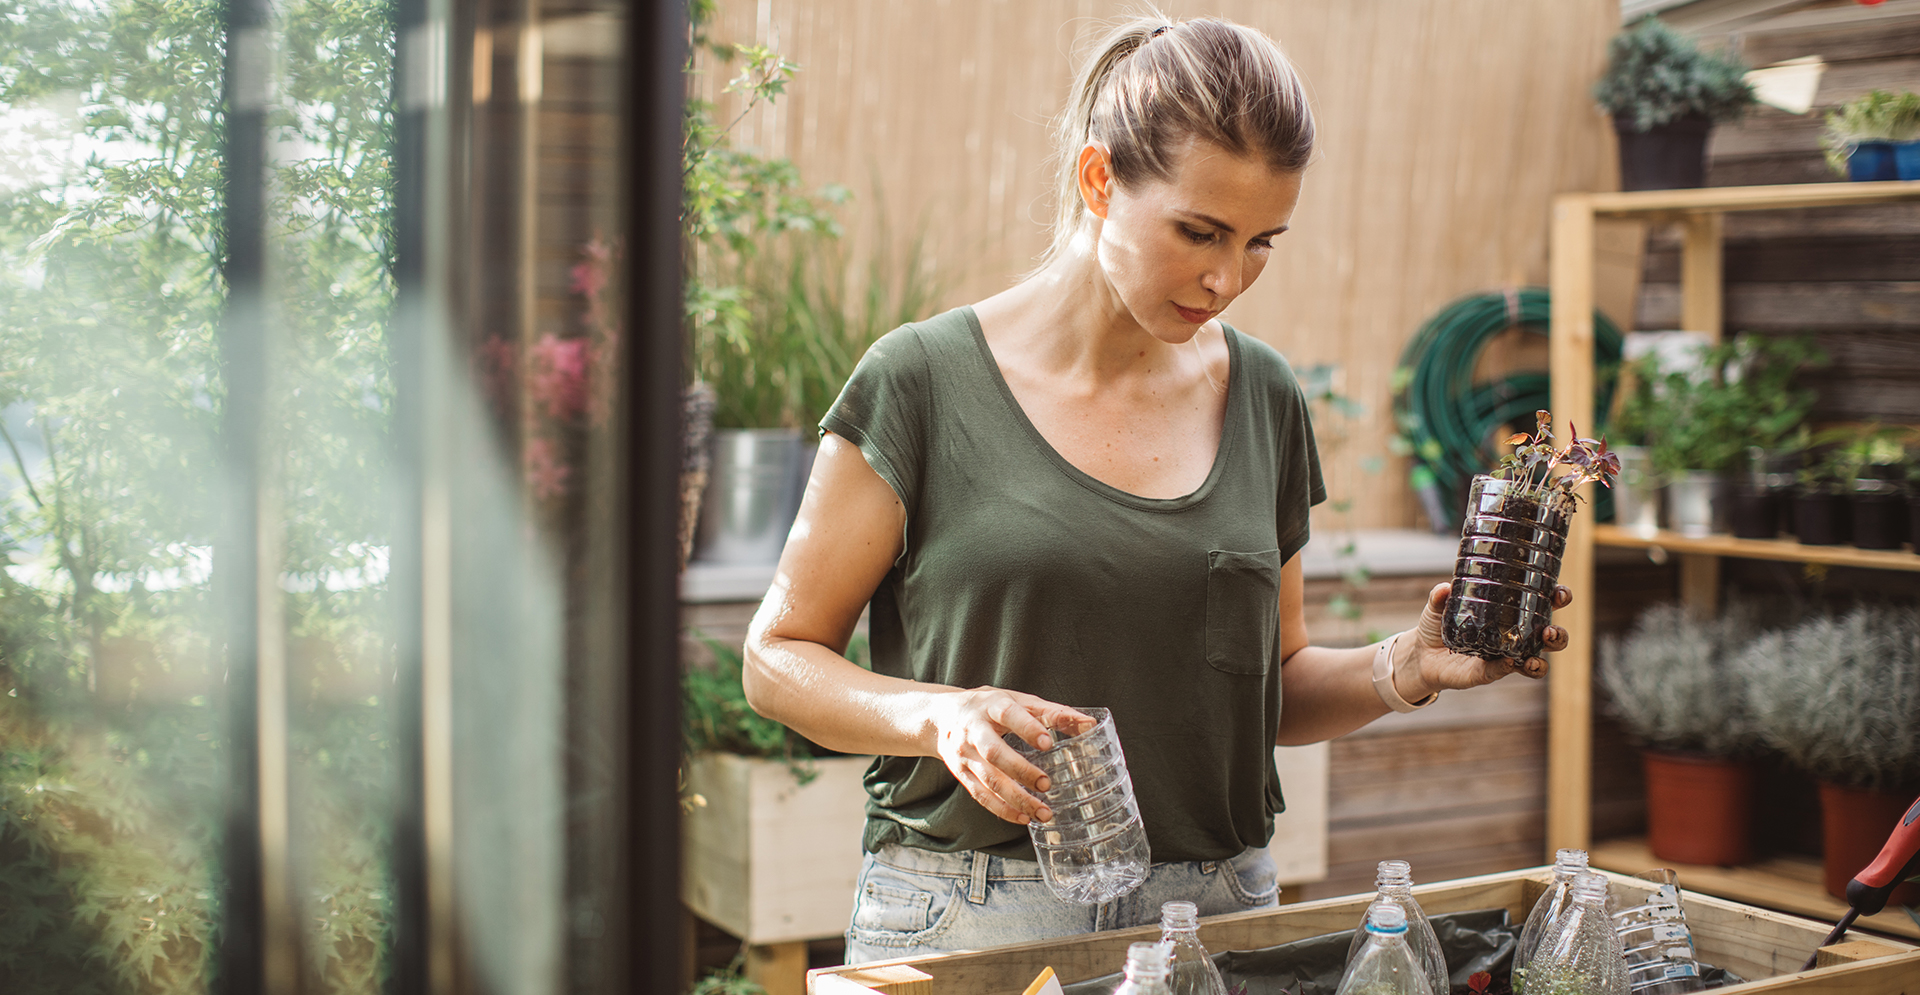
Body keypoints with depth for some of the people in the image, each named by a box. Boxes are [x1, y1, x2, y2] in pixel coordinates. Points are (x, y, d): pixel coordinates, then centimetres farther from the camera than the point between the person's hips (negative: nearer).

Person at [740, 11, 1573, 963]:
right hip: (969, 914, -3)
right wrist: (940, 717, -22)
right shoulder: (926, 381, -8)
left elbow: (1270, 685, 14)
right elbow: (778, 659, -5)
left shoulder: (1263, 397, 6)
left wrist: (1399, 670, -5)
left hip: (1218, 909, 4)